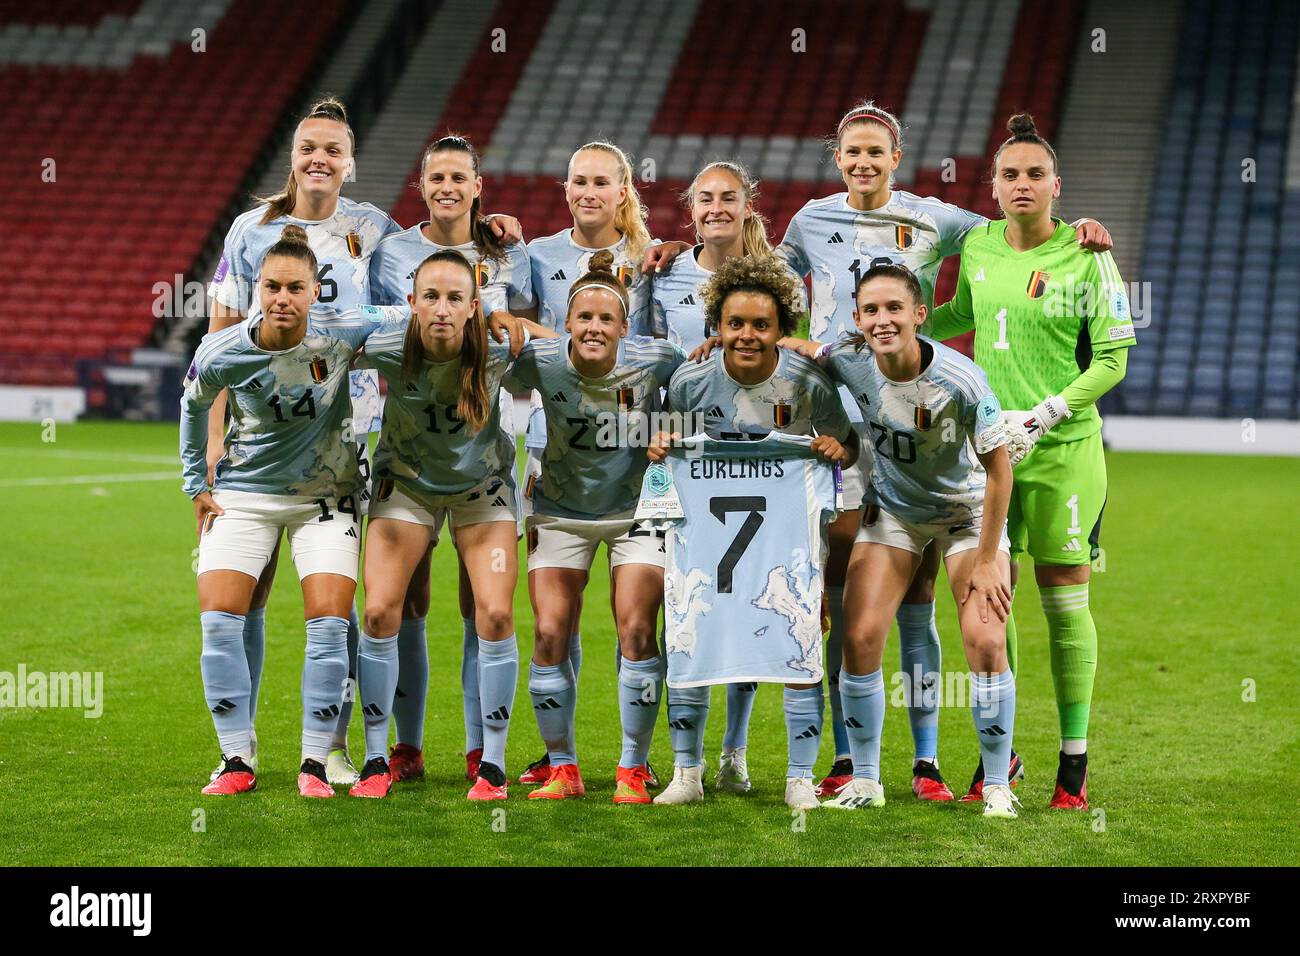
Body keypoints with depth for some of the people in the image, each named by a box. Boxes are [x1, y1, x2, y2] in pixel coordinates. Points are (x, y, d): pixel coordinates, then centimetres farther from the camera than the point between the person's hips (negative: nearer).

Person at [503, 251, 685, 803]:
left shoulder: (654, 361, -20)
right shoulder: (540, 363, -17)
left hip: (637, 509, -1)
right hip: (561, 513, 1)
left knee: (636, 631, -12)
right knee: (550, 636, -6)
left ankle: (634, 771, 1)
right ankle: (562, 770, 8)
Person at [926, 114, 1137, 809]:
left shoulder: (1085, 256, -8)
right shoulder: (978, 244, 5)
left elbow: (1112, 360, -6)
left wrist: (1047, 413, -15)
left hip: (1065, 448, -4)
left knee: (1064, 601, 0)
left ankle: (1074, 759, 10)